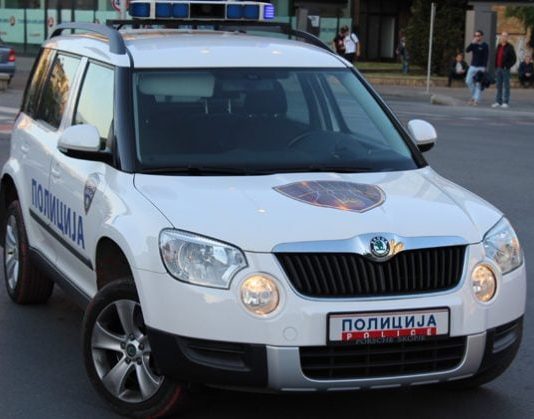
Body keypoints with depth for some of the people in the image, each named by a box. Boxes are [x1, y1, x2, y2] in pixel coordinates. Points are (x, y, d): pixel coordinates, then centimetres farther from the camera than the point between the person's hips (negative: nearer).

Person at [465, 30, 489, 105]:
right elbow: (467, 50, -4)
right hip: (472, 66, 5)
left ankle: (476, 100, -4)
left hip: (480, 67, -5)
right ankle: (474, 96, 15)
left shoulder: (485, 46, -4)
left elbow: (486, 57, -9)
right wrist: (472, 43, -14)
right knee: (468, 81, -2)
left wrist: (484, 68, -17)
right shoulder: (474, 44, 11)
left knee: (478, 84, -5)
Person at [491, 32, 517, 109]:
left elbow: (514, 59, -7)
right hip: (498, 68, 6)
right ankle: (498, 102, 13)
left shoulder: (509, 47, -5)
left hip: (505, 69, -6)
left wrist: (507, 66, -14)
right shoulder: (499, 46, 13)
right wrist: (496, 67, 9)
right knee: (499, 86, 8)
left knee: (506, 86, -1)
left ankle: (506, 102, 2)